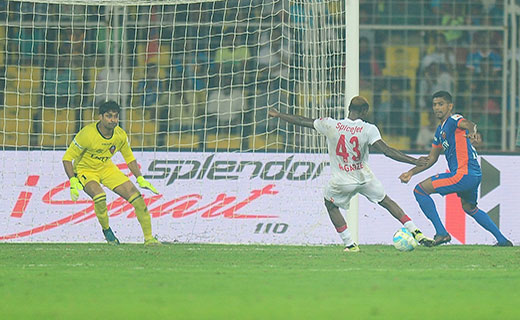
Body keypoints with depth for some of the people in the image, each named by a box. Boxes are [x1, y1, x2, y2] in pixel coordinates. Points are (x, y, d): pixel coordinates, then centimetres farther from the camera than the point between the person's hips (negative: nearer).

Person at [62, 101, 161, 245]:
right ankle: (106, 229, -7)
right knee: (99, 195, -35)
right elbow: (67, 157, -19)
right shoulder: (87, 134, -28)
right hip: (85, 170, -5)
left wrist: (140, 179, -1)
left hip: (106, 168, 5)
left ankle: (149, 238, 5)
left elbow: (129, 158, 7)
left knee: (137, 197, -8)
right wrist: (73, 181, -29)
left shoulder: (120, 135, -12)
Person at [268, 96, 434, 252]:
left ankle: (350, 244, 17)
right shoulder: (369, 129, -12)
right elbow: (387, 150, -19)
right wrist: (415, 161, -18)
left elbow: (303, 121, 4)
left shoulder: (330, 125, -8)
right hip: (365, 178, 0)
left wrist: (278, 115, 19)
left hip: (341, 181, 0)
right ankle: (416, 232, 13)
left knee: (330, 204, 26)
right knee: (386, 201, 19)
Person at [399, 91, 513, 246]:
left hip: (464, 174, -10)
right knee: (469, 208, 31)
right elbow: (432, 158, 28)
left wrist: (472, 132, -57)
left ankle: (441, 233, -11)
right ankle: (502, 240, 35)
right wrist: (411, 172, 22)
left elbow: (468, 124, -33)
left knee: (420, 190, -9)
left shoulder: (453, 120, -9)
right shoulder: (440, 130, 20)